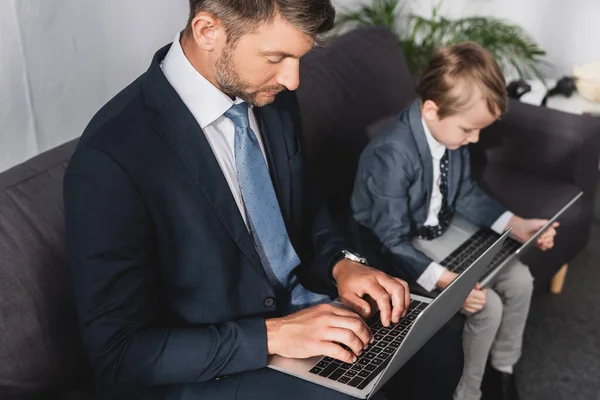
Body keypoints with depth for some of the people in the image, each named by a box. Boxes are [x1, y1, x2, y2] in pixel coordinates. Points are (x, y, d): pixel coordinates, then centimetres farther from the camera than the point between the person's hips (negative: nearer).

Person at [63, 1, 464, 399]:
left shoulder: (271, 95, -6)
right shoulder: (111, 157, -27)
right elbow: (118, 352, -22)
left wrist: (340, 262, -7)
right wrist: (272, 335, -26)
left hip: (297, 304, 7)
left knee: (440, 350, -2)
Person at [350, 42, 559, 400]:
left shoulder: (452, 133, -9)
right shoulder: (392, 156, -33)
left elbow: (466, 193, 8)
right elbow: (393, 242, -29)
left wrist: (516, 225, -2)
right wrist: (449, 281, -37)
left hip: (443, 231, 8)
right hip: (402, 251, -8)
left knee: (519, 279, 2)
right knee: (487, 305, -16)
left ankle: (503, 367, 25)